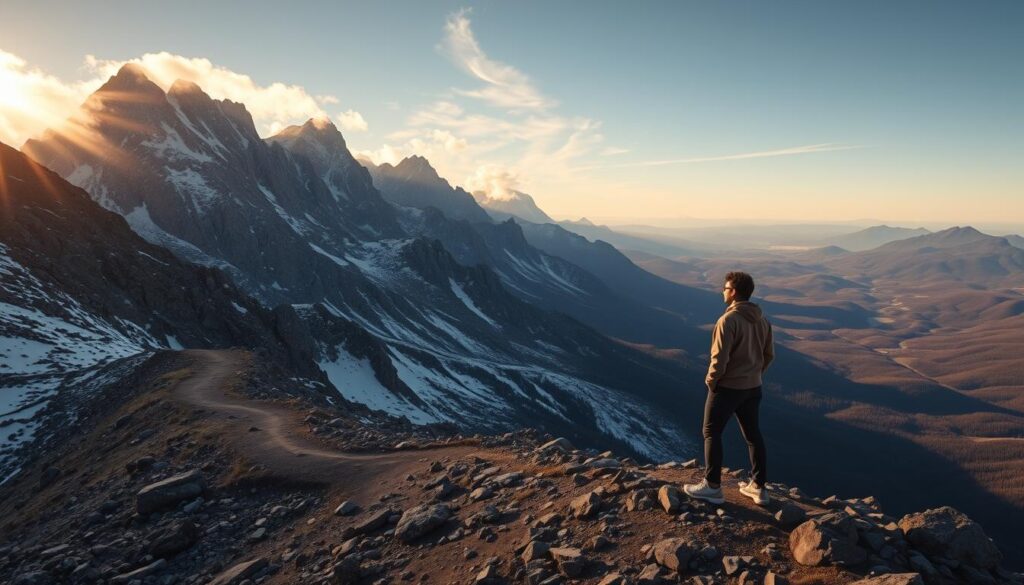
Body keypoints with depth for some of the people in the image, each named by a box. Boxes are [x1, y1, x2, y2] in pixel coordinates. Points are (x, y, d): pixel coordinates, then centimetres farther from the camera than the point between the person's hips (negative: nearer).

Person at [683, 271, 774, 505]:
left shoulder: (728, 320, -22)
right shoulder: (762, 320, 2)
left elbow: (719, 359, -23)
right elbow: (769, 355, 10)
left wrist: (710, 381, -7)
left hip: (726, 388, -7)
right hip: (753, 388, 7)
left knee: (712, 433, 6)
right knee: (753, 435, 16)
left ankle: (712, 487, 11)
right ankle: (758, 487, 26)